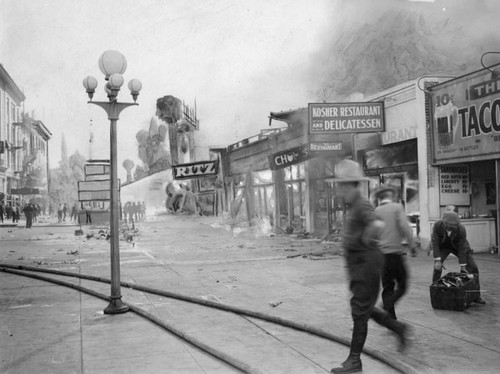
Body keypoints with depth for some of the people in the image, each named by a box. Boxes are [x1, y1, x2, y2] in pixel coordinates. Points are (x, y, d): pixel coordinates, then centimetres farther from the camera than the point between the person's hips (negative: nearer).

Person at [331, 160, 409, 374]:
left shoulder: (362, 206, -19)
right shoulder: (352, 206, 11)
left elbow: (377, 224, -39)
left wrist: (367, 238, -22)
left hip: (367, 264, -10)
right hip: (357, 266, 10)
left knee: (360, 312, -2)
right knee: (365, 310, 18)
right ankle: (399, 328, 32)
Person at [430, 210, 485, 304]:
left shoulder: (461, 229, -32)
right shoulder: (437, 225, -32)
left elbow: (462, 249, -25)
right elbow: (435, 242, -23)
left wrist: (462, 266, -19)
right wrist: (437, 260, -26)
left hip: (457, 246, 1)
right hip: (442, 246, 0)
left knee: (473, 268, -5)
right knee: (437, 268, -19)